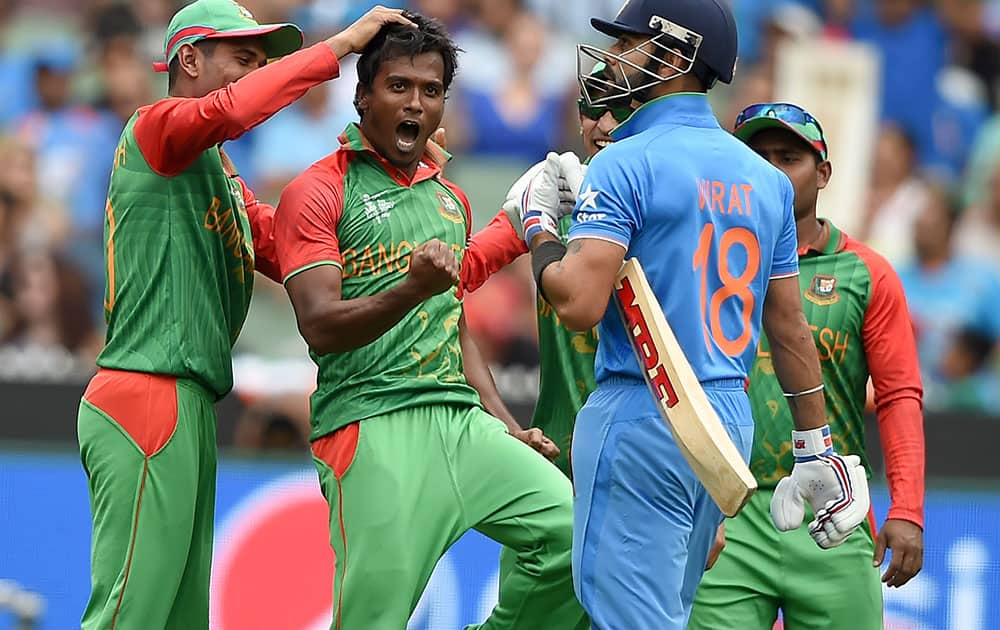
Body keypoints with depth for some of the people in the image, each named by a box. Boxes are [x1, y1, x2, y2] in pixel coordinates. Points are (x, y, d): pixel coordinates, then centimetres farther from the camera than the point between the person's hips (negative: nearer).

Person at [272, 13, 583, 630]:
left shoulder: (450, 199, 22)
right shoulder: (318, 192, -1)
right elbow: (320, 326, -13)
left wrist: (502, 426, 18)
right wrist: (414, 288, -29)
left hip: (458, 418, 6)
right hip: (371, 426, -6)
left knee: (569, 526, -11)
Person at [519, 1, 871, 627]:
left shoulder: (625, 164, -11)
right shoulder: (764, 177, 11)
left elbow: (579, 304, -20)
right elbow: (790, 326, 14)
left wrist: (539, 223, -2)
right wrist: (816, 451, 19)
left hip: (642, 419, -7)